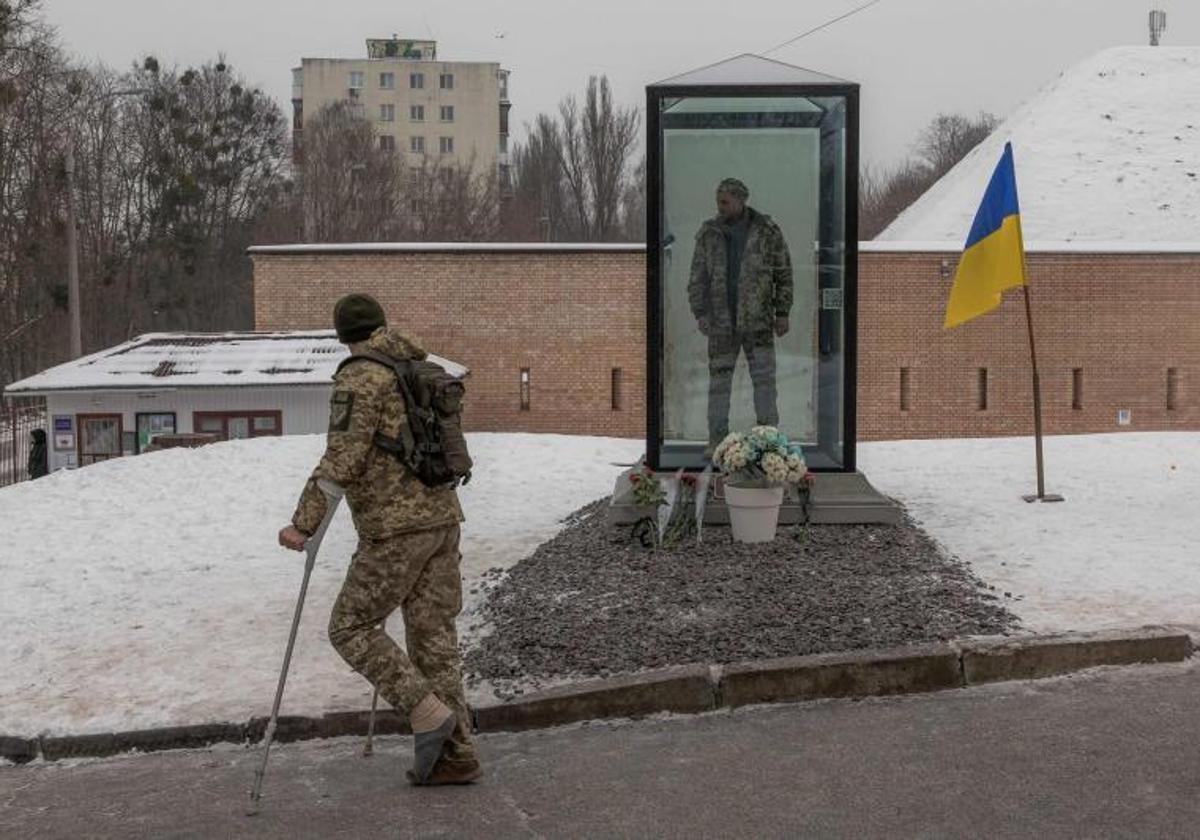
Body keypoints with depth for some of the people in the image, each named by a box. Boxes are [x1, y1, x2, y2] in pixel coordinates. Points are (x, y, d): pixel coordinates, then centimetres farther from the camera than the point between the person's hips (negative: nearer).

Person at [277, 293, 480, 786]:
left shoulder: (359, 378, -9)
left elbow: (341, 461, -17)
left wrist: (304, 523, -14)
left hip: (395, 526, -8)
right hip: (444, 517, 8)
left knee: (351, 628, 4)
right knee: (433, 635, 10)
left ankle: (429, 714, -6)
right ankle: (456, 754, 11)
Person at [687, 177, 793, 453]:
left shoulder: (767, 231, -3)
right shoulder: (708, 233, 1)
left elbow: (783, 273, 2)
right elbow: (698, 277, 2)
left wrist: (782, 313, -3)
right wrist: (700, 314, -8)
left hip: (758, 319, -1)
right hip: (721, 321, 1)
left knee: (765, 378, -3)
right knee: (719, 379, 3)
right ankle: (717, 439, 10)